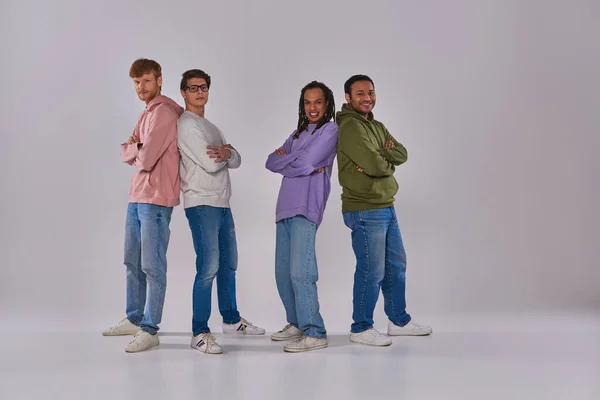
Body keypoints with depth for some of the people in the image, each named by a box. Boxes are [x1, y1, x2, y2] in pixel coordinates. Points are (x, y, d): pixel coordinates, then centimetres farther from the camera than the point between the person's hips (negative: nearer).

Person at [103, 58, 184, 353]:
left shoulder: (163, 113, -12)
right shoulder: (147, 113, 19)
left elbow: (145, 159, -19)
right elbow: (127, 154, 15)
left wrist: (134, 150, 2)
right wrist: (137, 148, -7)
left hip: (156, 199, -10)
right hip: (136, 196, 10)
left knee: (152, 265, -5)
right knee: (132, 262, 17)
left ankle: (149, 329, 1)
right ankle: (134, 319, 30)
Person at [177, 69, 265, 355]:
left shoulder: (211, 127, 20)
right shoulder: (186, 125, -8)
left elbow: (236, 162, 10)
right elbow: (210, 164, -18)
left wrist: (225, 153, -13)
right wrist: (227, 151, 3)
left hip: (223, 204, 9)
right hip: (202, 204, -9)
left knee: (228, 266, 17)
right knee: (208, 268, -13)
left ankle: (231, 320, 30)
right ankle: (200, 333, -7)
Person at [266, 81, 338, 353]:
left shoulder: (330, 130, -1)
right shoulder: (298, 134, 22)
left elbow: (305, 162, -13)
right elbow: (271, 162, 11)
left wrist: (284, 158, 6)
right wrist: (297, 163, -6)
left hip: (306, 209, -8)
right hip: (285, 209, 8)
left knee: (300, 272, -15)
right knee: (283, 273, 11)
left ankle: (314, 334, -10)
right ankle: (297, 324, 24)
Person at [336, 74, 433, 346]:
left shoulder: (377, 127, 16)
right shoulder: (350, 127, -14)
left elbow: (402, 154, 3)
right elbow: (375, 165, -24)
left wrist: (379, 159, -15)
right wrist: (388, 161, -2)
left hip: (386, 207, 10)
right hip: (365, 211, -9)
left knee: (396, 265, 17)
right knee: (372, 271, -3)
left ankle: (399, 320, 31)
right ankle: (361, 329, 11)